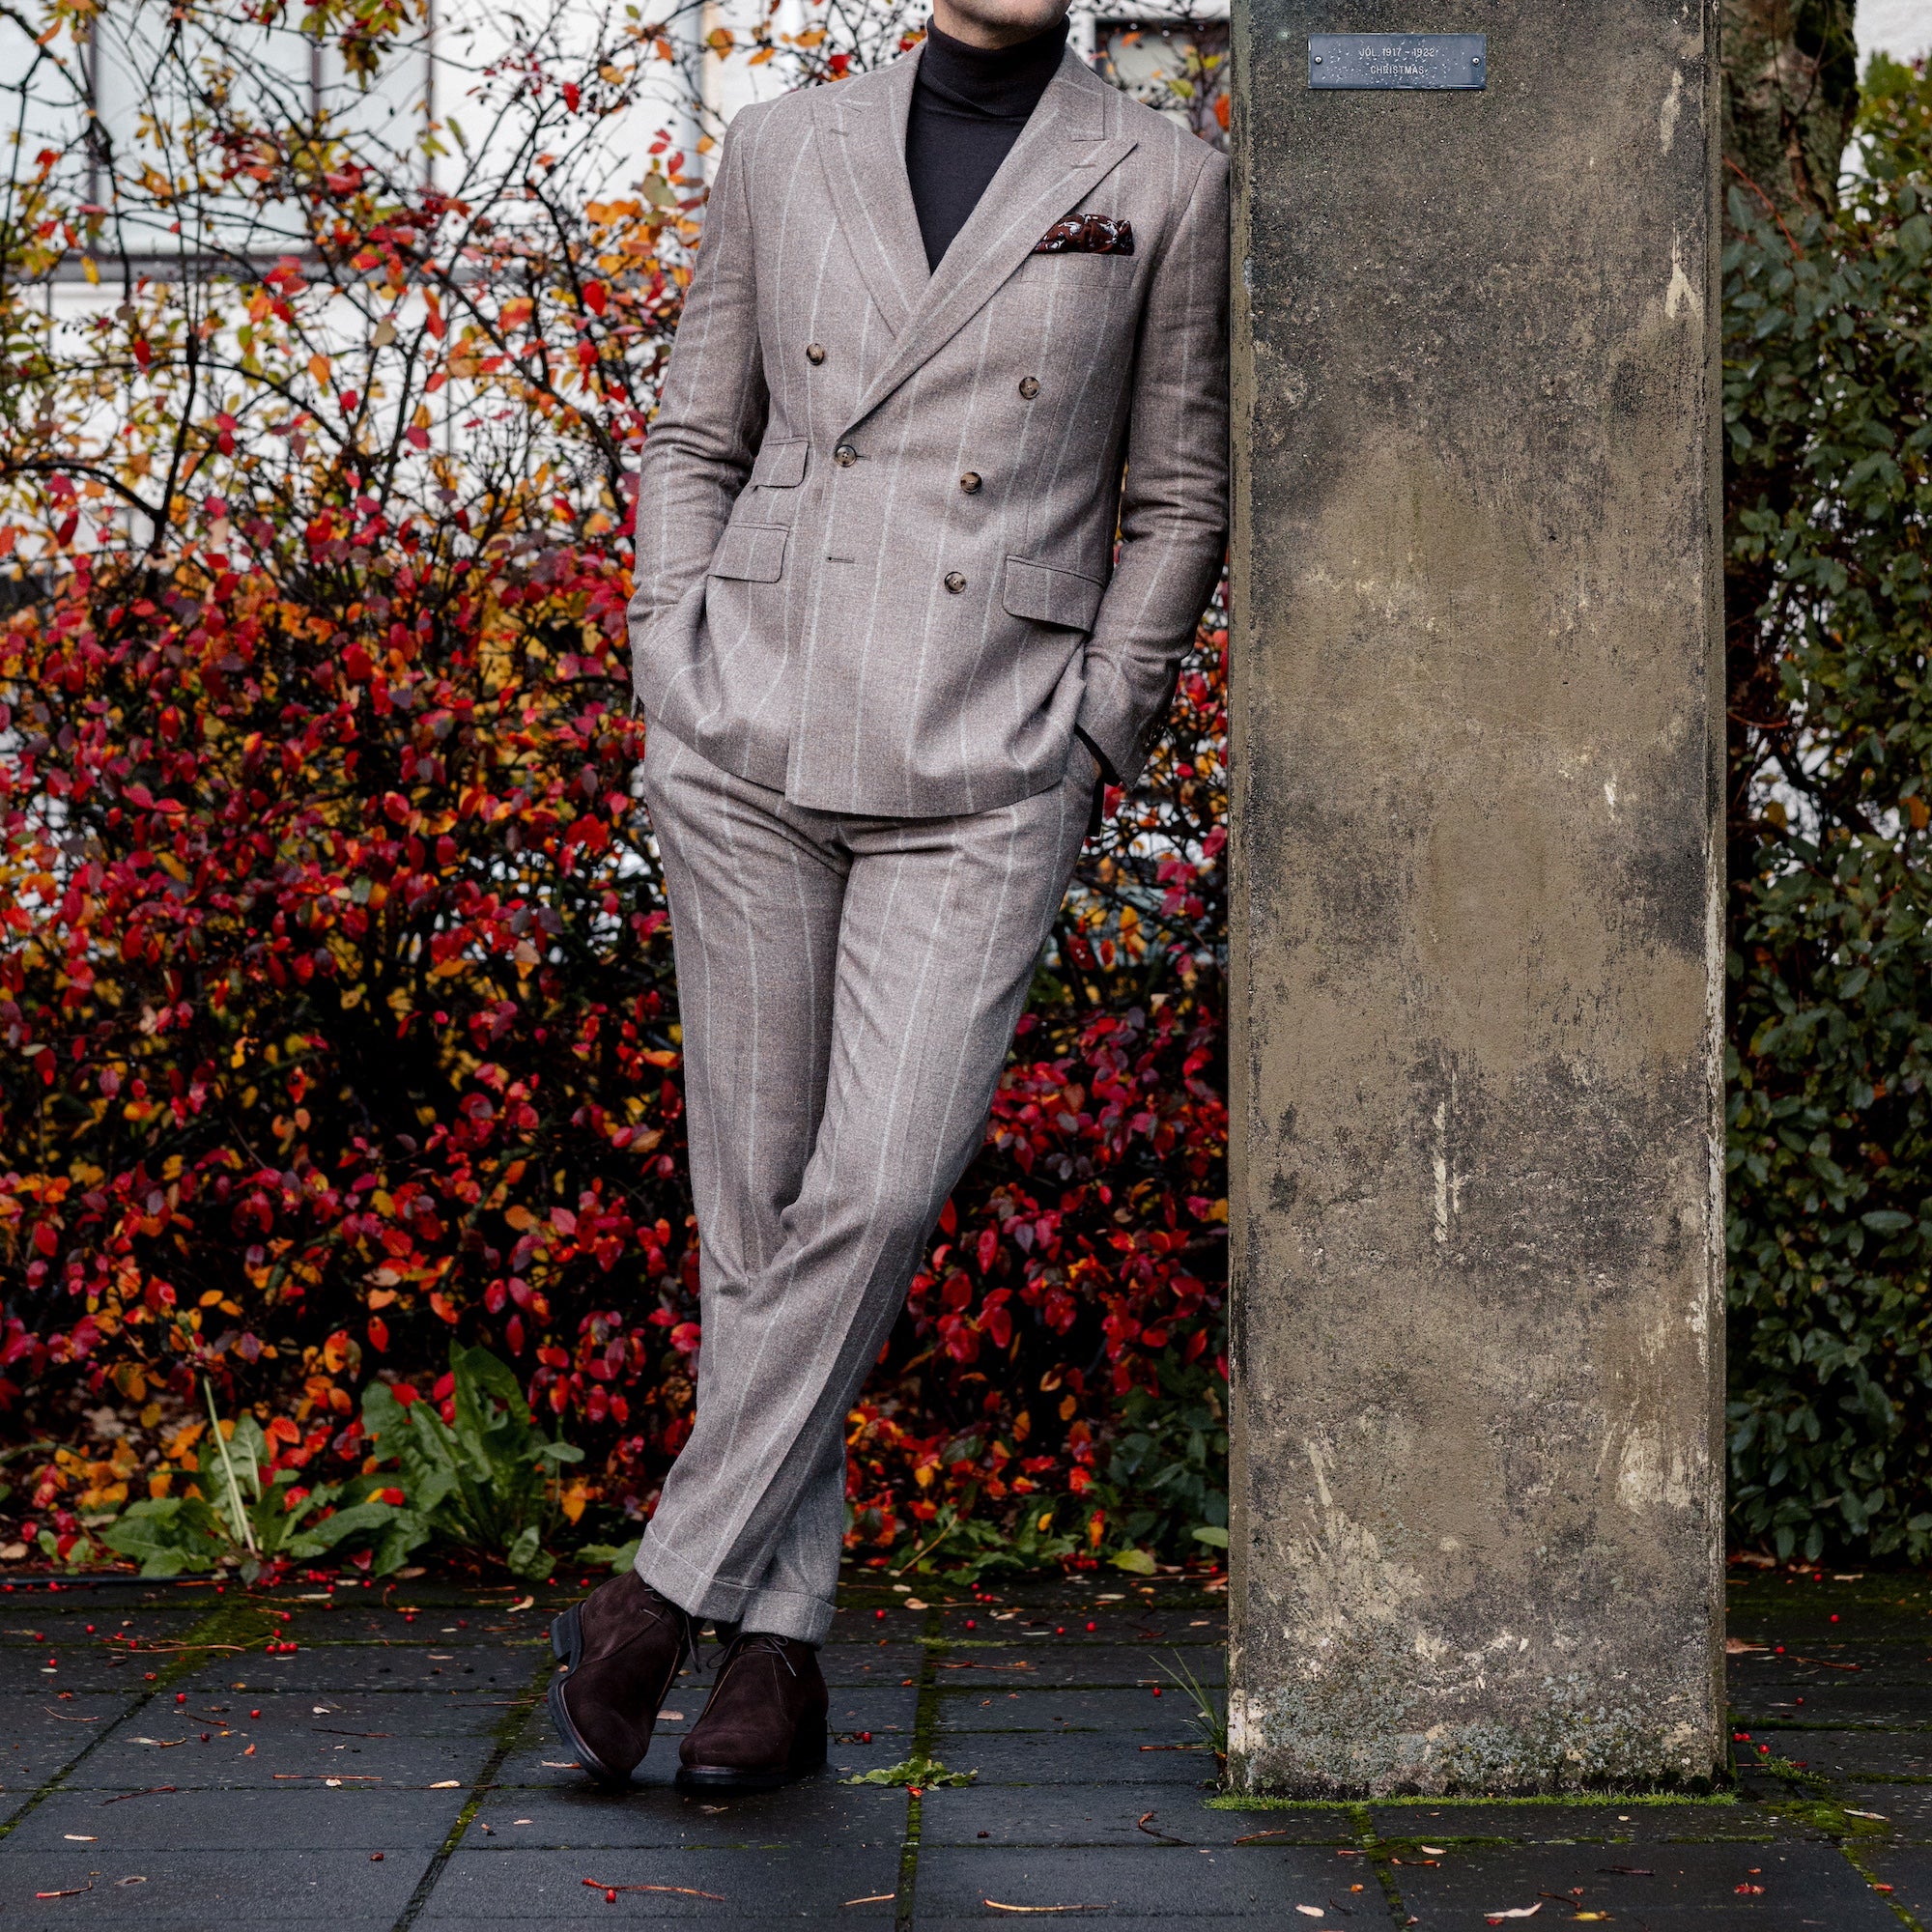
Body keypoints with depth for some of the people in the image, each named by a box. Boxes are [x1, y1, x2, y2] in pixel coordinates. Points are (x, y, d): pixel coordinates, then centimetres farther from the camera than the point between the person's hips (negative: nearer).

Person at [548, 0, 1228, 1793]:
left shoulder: (1164, 182, 5)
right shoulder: (784, 150, 10)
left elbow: (1176, 496, 10)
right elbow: (694, 439, 15)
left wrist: (1095, 737, 2)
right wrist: (673, 694, 4)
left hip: (984, 775, -2)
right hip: (752, 748, 2)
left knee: (881, 1187, -16)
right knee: (757, 1193, 3)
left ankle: (664, 1589, -2)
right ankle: (778, 1653, 12)